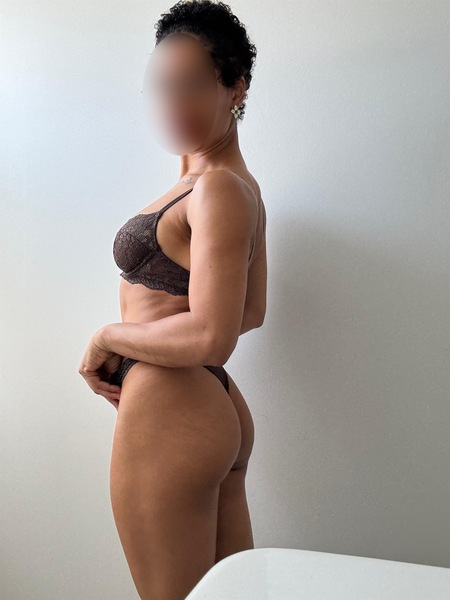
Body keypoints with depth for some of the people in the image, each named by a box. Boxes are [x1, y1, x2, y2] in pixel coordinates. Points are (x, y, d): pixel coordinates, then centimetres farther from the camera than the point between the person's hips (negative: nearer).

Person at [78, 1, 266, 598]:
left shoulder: (217, 188, -16)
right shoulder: (242, 185, 12)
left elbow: (209, 337, -25)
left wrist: (109, 337, -10)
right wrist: (147, 342, 11)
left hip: (168, 419, -10)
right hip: (220, 413, 10)